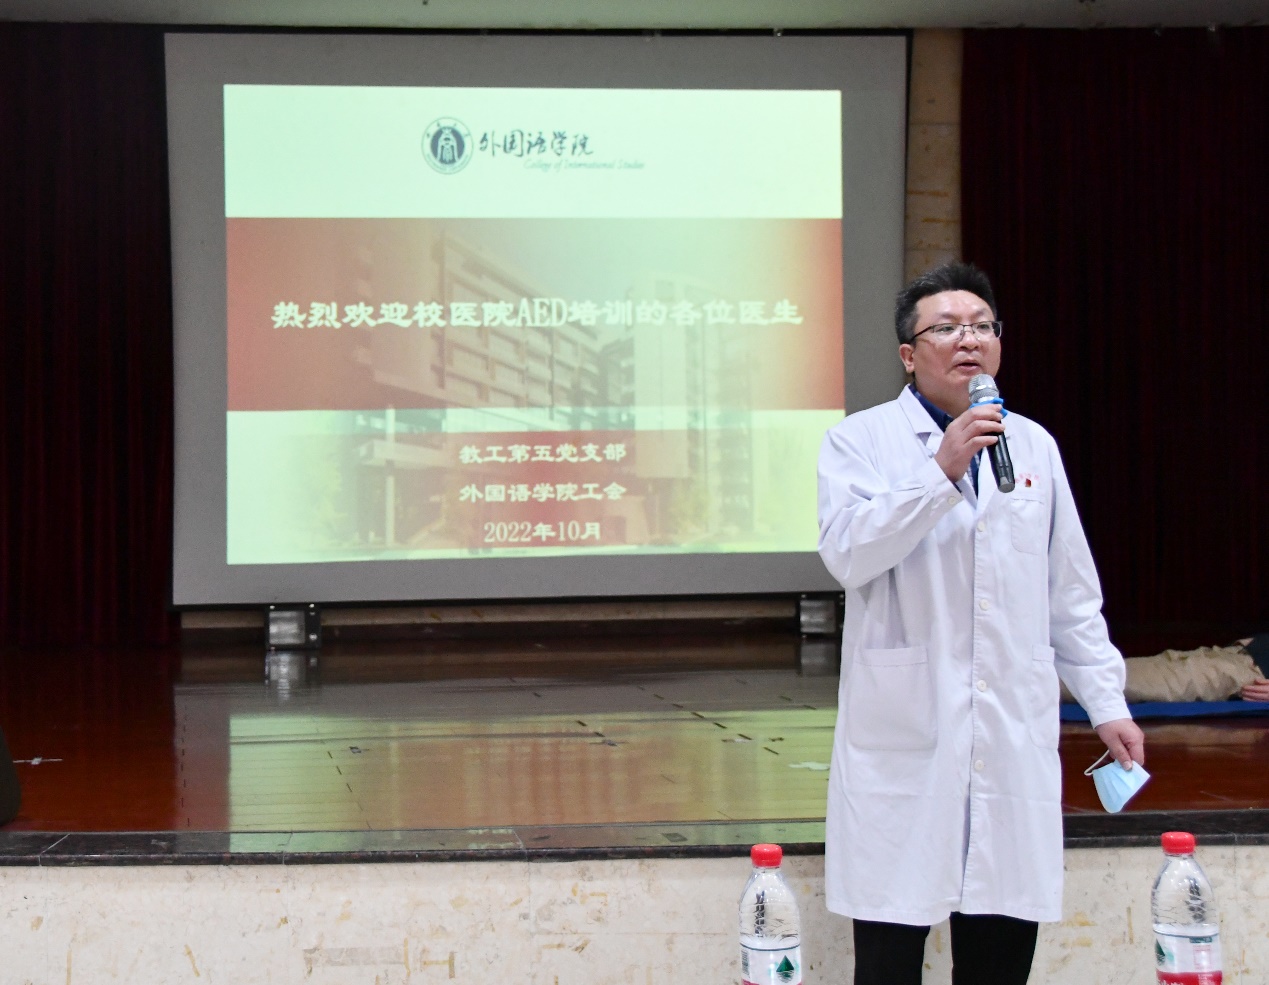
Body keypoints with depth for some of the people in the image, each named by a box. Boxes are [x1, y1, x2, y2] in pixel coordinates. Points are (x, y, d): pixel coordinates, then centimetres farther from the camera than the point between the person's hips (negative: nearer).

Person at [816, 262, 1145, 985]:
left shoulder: (1033, 445, 15)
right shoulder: (862, 441, 2)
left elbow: (1072, 593, 18)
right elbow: (848, 554, -15)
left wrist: (1106, 701, 13)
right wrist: (944, 470, -20)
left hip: (1015, 737, 4)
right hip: (905, 737, -3)